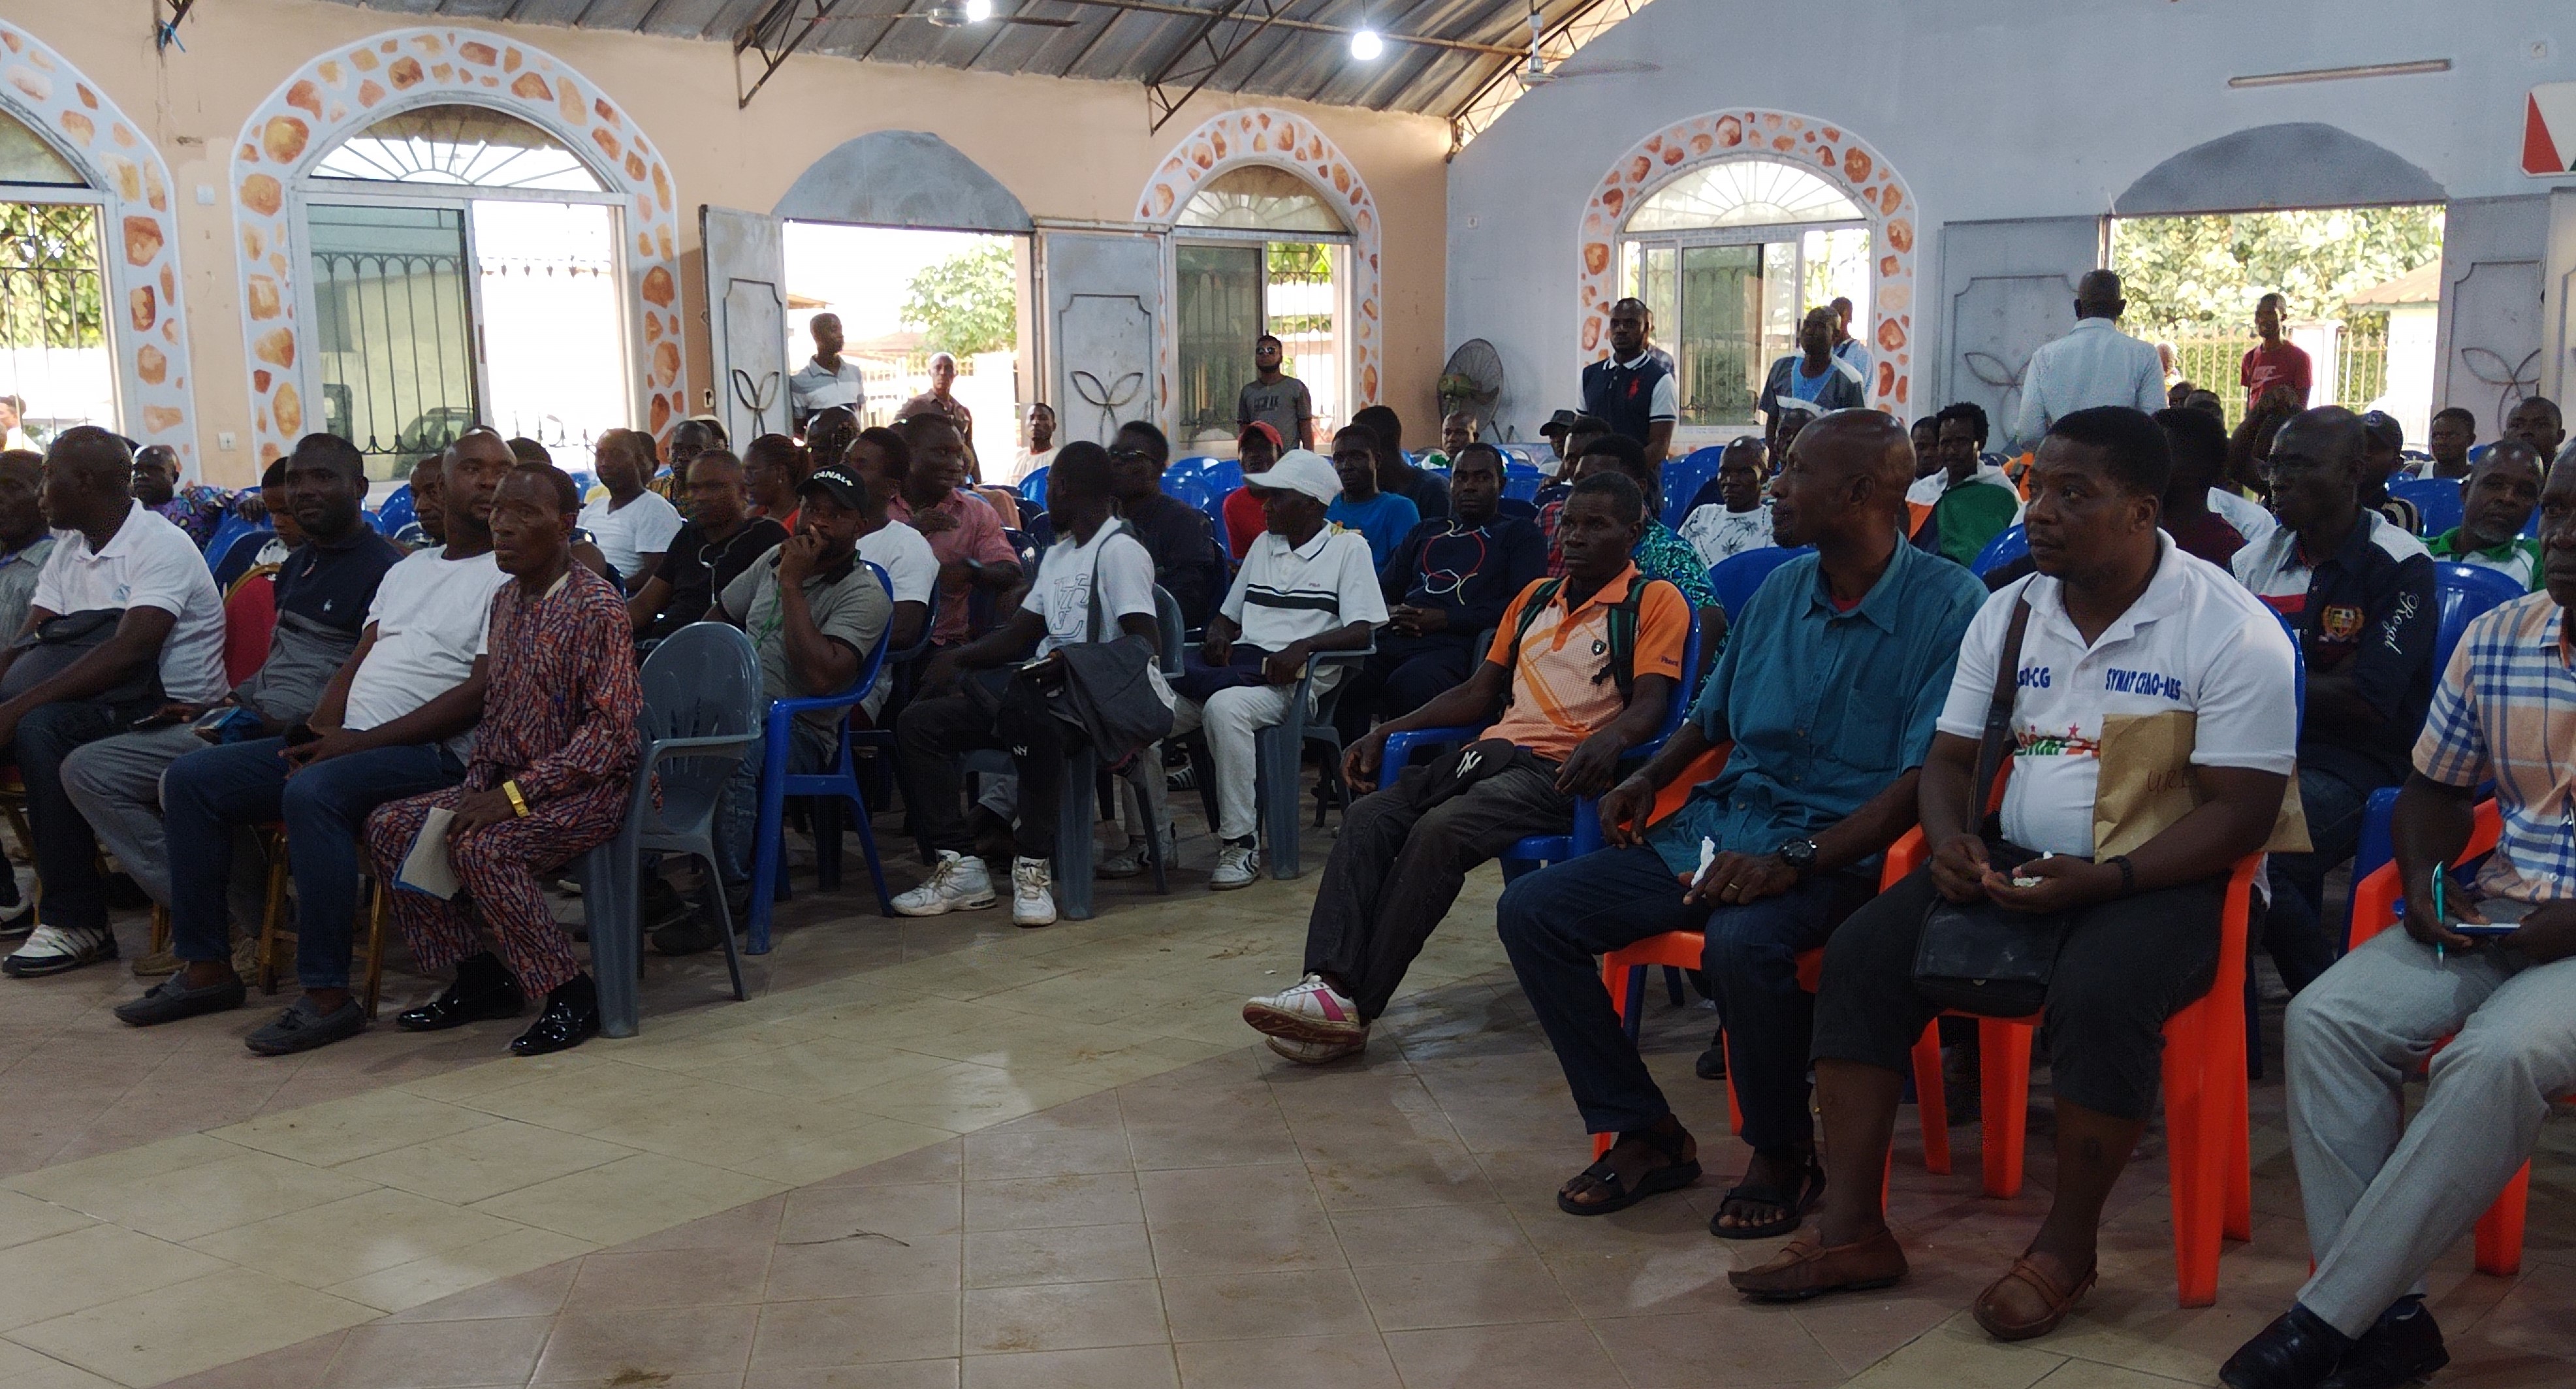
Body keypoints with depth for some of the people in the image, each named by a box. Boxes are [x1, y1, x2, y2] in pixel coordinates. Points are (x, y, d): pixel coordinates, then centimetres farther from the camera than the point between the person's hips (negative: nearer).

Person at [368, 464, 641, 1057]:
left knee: (479, 849, -31)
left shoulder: (596, 606, -15)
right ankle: (479, 978, 7)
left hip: (589, 786, -9)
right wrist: (478, 787, 1)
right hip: (507, 780, 9)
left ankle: (572, 993, -16)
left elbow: (611, 729, -22)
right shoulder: (506, 601, 11)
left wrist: (515, 794, -26)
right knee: (390, 826, -2)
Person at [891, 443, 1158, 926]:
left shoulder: (1120, 550, -6)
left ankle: (1033, 867, -28)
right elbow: (1018, 633, 24)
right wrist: (956, 658, 8)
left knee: (1029, 719, -42)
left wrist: (1075, 660, -30)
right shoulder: (1057, 554, 25)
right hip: (1043, 686, 10)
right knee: (918, 722, -3)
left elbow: (1146, 641, -18)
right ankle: (960, 867, -8)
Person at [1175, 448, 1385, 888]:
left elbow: (1361, 633, -6)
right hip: (1242, 663, 6)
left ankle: (1241, 844, -27)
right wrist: (1217, 635, 0)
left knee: (1224, 708, -37)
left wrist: (1303, 646, -22)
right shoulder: (1263, 544, 23)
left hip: (1296, 679, -6)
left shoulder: (1348, 547, 4)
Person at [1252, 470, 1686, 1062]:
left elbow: (1650, 703, -9)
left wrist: (1608, 739, -32)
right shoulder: (1535, 597, 25)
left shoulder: (1655, 602, 4)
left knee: (1439, 831, -31)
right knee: (1369, 816, -18)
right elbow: (1477, 692, 25)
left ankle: (1354, 1006, -30)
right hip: (1494, 749, 7)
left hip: (1563, 769, -7)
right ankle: (1328, 984, -31)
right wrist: (1385, 733, 14)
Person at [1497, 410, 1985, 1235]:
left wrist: (1797, 859, -28)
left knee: (1743, 940, -39)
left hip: (1840, 849, -7)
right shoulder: (1781, 591, 12)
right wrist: (1651, 778, 8)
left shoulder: (1947, 605, -9)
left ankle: (1783, 1155, -10)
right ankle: (1645, 1135, 3)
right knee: (1531, 911, -8)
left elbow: (1928, 779, -17)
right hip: (1721, 824, 7)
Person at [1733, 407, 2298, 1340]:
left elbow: (2240, 812, -14)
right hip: (2018, 862, 6)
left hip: (2162, 877, -6)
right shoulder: (2009, 614, 8)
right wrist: (1949, 839, -10)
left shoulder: (2231, 631, -10)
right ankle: (1851, 1231, -9)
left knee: (2099, 993, -36)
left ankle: (2066, 1250, -15)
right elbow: (1951, 757, 13)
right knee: (1863, 954, -14)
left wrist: (2105, 879, -25)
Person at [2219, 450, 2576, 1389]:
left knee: (2496, 1056, -33)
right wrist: (2425, 882, -2)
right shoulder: (2494, 640, 7)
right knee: (2325, 1019, -17)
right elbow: (2434, 790, 19)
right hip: (2496, 916, 6)